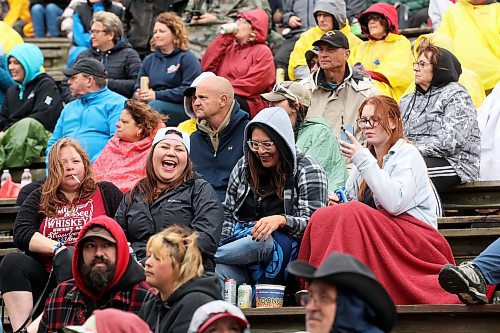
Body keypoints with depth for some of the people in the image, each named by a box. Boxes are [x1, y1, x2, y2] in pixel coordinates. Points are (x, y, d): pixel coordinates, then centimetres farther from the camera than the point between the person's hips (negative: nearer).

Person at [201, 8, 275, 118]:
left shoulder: (263, 52, 3)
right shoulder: (230, 47, 24)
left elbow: (252, 85, -9)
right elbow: (206, 66, 10)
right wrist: (224, 38, 9)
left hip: (250, 103, -5)